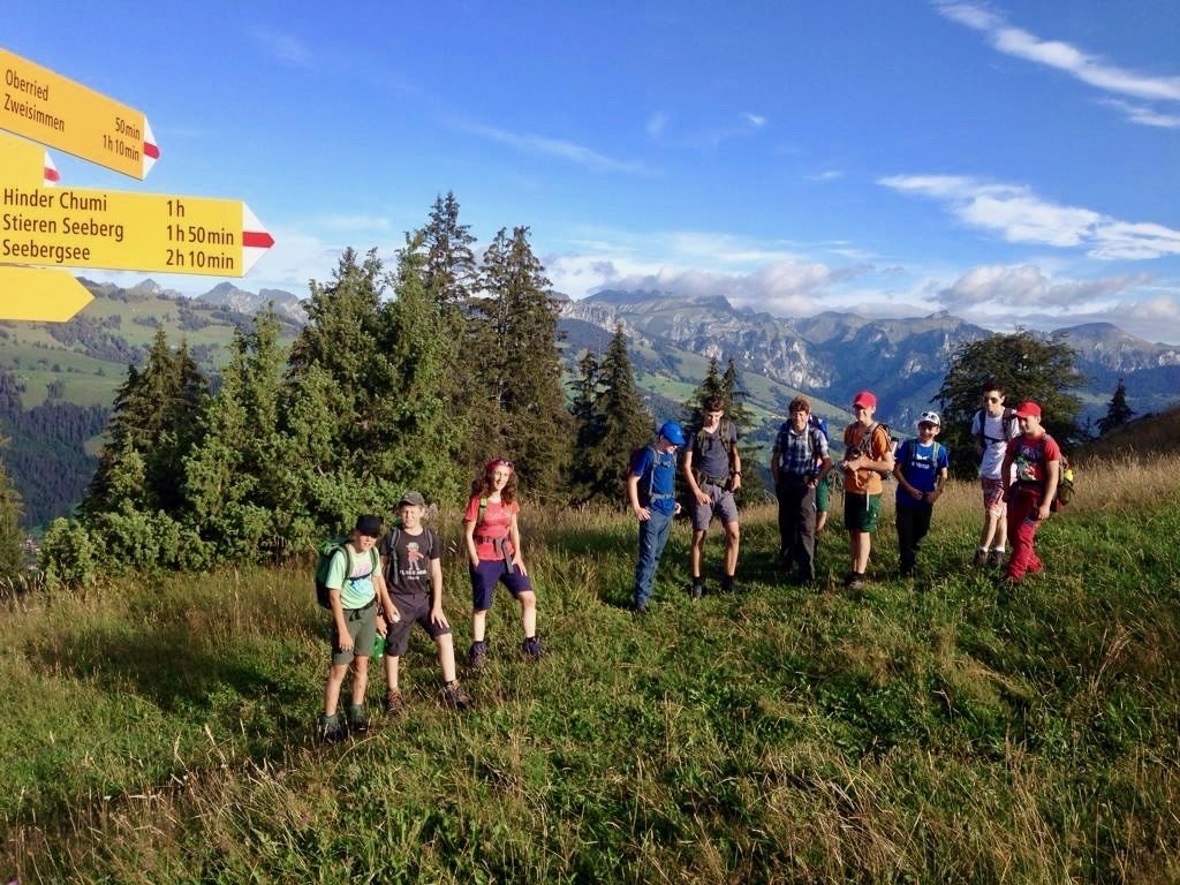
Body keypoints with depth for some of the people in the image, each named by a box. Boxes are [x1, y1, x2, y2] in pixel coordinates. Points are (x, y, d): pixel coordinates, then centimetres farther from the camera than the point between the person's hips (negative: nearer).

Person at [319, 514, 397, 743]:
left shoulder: (373, 553, -3)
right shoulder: (341, 556, -22)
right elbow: (334, 596, -20)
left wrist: (387, 603, 21)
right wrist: (342, 630, -20)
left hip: (368, 612, 6)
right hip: (347, 615, -5)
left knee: (361, 665, 13)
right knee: (339, 669, -2)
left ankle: (357, 713, 26)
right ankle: (329, 721, 9)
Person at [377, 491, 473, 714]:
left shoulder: (430, 537, 0)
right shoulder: (391, 537, -7)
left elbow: (436, 572, 3)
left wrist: (437, 605, -3)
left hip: (425, 597, 3)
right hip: (398, 599, -2)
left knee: (445, 637, -8)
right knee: (394, 648, 5)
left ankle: (451, 688, 4)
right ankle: (392, 693, 25)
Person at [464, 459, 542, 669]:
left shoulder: (510, 500, 5)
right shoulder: (478, 500, -11)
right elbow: (468, 534, -8)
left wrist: (518, 555, 3)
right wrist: (475, 560, -12)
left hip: (507, 556, 5)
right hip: (484, 559, -5)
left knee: (529, 598, -1)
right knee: (481, 607, 6)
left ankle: (530, 644, 13)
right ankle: (477, 650, 23)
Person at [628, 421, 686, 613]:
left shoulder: (671, 456, 11)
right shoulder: (648, 454, -12)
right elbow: (632, 480, -12)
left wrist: (674, 502, 14)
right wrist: (636, 508, -15)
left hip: (668, 512, 8)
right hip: (652, 512, -8)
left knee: (657, 555, 13)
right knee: (648, 556, -11)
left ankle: (647, 592, 23)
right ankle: (640, 600, -9)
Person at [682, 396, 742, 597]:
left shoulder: (729, 428, 4)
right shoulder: (695, 433, -6)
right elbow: (687, 466, -5)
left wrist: (737, 473, -1)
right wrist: (697, 492, -12)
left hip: (724, 488, 3)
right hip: (702, 488, -3)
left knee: (734, 533, -6)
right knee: (699, 536, -1)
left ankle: (728, 580, 6)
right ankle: (697, 582, 10)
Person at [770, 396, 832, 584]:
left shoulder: (816, 434, -6)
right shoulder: (784, 432, 2)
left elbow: (827, 462, -1)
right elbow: (775, 459, 10)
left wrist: (816, 480, -7)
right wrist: (777, 482, 4)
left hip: (804, 483, -3)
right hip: (785, 482, 3)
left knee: (805, 526, -8)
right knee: (785, 523, 13)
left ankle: (806, 571, -7)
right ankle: (786, 560, 34)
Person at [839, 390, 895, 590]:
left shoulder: (878, 433, -13)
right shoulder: (850, 430, 8)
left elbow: (889, 465, -17)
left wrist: (861, 463, -21)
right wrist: (845, 464, 2)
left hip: (868, 490, -7)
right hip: (850, 489, 7)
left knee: (863, 532, -2)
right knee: (852, 532, 11)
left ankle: (860, 575, 3)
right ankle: (853, 571, 19)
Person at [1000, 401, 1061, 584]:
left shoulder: (1048, 444, -15)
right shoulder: (1017, 442, 5)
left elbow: (1053, 476, -17)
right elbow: (1006, 466, 17)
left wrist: (1046, 504, -21)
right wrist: (1007, 490, 6)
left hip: (1037, 494, -7)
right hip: (1018, 491, 7)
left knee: (1023, 534, -10)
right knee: (1012, 533, 12)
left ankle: (1013, 576, -5)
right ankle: (1034, 566, 31)